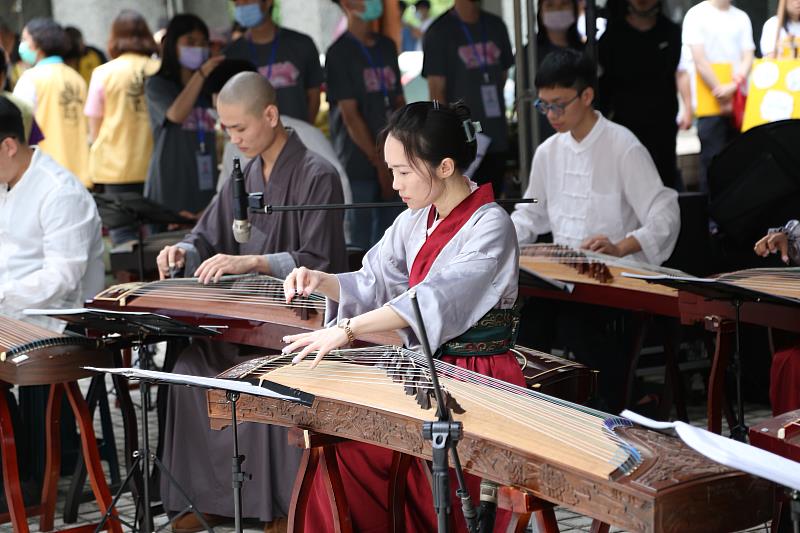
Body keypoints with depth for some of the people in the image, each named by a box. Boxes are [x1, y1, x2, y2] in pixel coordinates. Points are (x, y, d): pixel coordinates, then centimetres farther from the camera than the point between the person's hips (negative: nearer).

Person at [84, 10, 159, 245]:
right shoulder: (160, 70, -1)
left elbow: (94, 130, 3)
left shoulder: (103, 73, -3)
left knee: (124, 231, 1)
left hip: (117, 166, -2)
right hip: (157, 164, 2)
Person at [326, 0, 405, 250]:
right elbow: (350, 115, -11)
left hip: (393, 164, 6)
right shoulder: (339, 54, -7)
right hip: (359, 166, -6)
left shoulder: (387, 47, 14)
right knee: (360, 243, -4)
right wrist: (379, 162, -12)